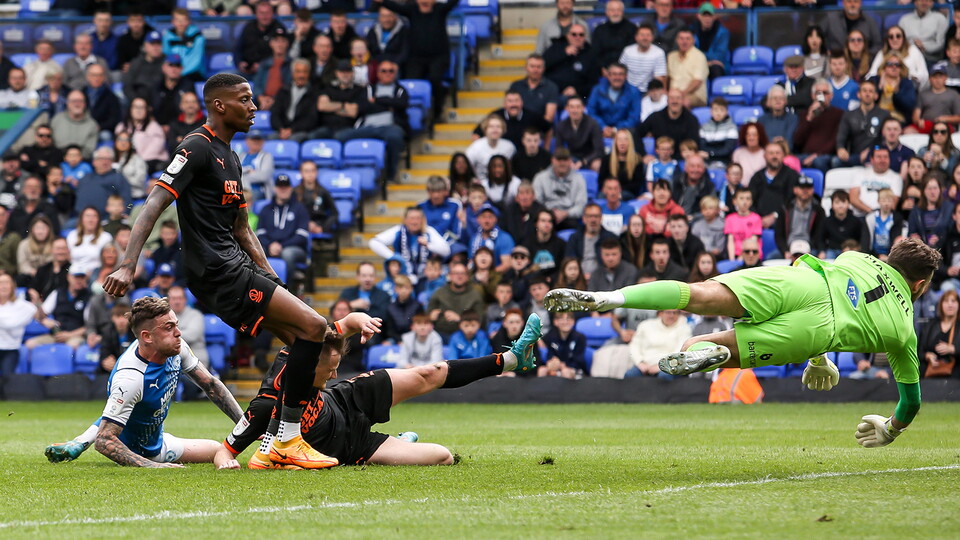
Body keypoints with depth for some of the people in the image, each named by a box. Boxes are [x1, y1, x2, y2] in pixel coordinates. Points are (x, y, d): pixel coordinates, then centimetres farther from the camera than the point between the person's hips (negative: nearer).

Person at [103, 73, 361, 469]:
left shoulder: (229, 157, 20)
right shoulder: (197, 148, -10)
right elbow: (154, 205, -19)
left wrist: (273, 283, 21)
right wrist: (127, 265, -29)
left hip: (236, 265, 10)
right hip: (218, 272, -10)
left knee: (303, 340, 7)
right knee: (313, 327, -16)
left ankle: (273, 444, 10)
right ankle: (288, 440, -11)